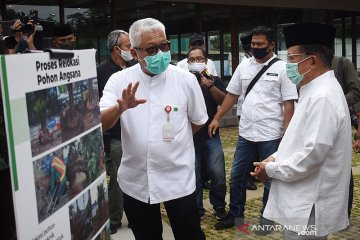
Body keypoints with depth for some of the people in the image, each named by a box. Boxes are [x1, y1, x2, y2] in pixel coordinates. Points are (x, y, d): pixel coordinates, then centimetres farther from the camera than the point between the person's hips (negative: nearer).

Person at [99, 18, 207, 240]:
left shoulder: (186, 79, -7)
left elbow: (198, 121, 6)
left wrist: (173, 142, 8)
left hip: (178, 178, -1)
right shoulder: (119, 80, -6)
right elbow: (100, 124, -15)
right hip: (135, 181, 2)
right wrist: (120, 108, -34)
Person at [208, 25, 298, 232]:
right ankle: (235, 215, 28)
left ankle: (267, 218, 26)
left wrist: (286, 134, -14)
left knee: (270, 179, 9)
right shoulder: (244, 65, 7)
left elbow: (289, 104, -9)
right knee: (237, 176, 12)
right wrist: (217, 118, 8)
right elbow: (232, 95, 13)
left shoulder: (282, 68, -7)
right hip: (246, 133, 5)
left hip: (271, 135, -5)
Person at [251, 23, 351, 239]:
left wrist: (271, 170, -13)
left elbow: (312, 154, -26)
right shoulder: (315, 91, 12)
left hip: (309, 207, -10)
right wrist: (276, 157, 4)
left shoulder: (323, 97, -22)